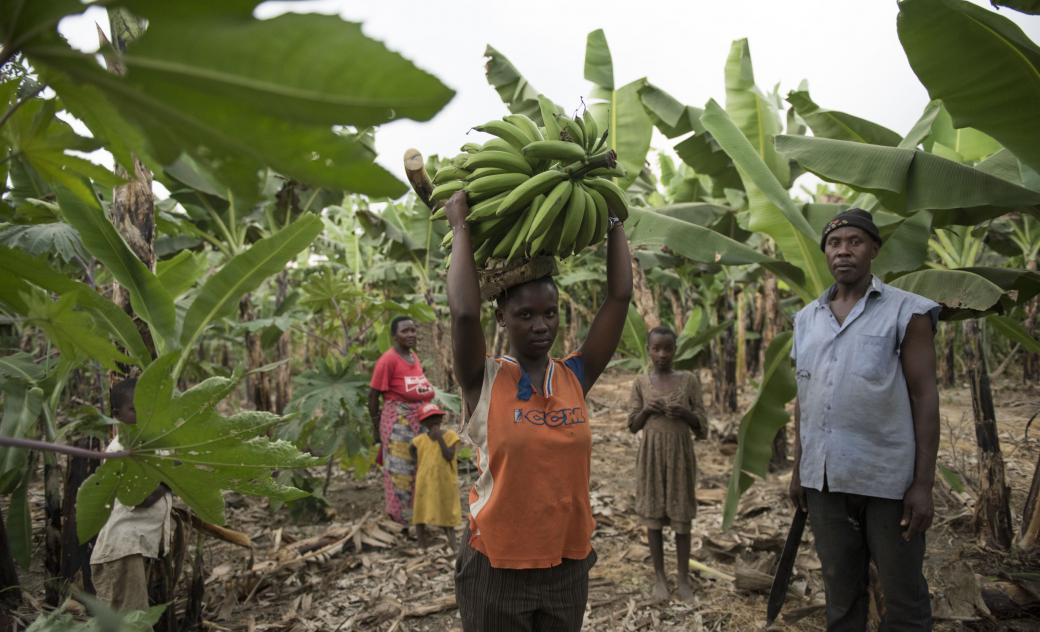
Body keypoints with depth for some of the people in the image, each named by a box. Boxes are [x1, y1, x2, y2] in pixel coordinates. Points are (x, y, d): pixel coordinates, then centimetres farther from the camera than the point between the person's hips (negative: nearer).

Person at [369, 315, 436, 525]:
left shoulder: (414, 356, 8)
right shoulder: (388, 360, -14)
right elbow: (373, 394, -11)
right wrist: (376, 426, -7)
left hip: (419, 417, 8)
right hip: (397, 419, -8)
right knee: (400, 467, 1)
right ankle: (400, 515, 14)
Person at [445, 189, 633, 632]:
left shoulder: (576, 377, -1)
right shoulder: (484, 381, -10)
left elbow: (619, 297, -5)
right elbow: (464, 312, -27)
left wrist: (613, 221, -3)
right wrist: (461, 227, -18)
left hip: (568, 562, 4)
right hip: (496, 564, -3)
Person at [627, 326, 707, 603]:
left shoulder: (689, 380, -1)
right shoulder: (641, 383, 1)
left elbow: (701, 425, 1)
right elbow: (633, 425, 5)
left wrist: (685, 413, -18)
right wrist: (646, 409, -14)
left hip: (680, 453, -1)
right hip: (651, 454, 1)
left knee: (681, 517, 5)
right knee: (653, 515, 5)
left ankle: (684, 578, 18)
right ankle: (660, 576, 18)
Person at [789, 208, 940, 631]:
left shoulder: (907, 311, -3)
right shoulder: (807, 318, 10)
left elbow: (924, 398, -6)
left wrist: (923, 484, -10)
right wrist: (798, 469, 12)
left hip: (887, 479, -4)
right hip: (824, 480, 4)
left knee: (903, 593, 9)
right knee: (840, 591, 15)